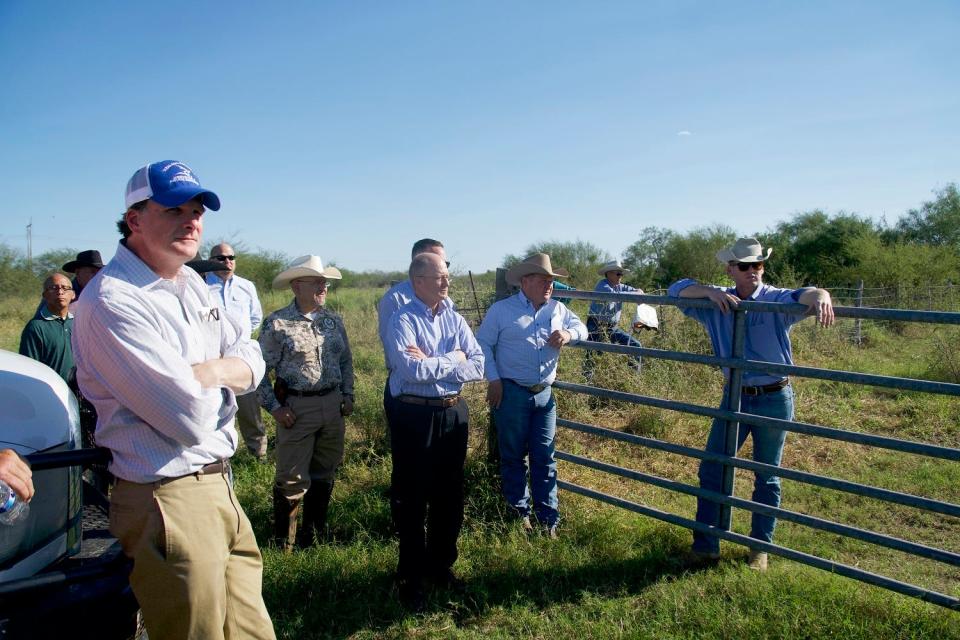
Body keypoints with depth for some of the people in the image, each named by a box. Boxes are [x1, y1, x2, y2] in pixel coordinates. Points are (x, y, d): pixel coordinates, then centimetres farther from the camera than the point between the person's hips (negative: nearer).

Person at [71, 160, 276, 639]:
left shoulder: (192, 283, 9)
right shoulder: (112, 301, -19)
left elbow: (252, 360, 9)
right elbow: (190, 417, -24)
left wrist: (207, 371, -13)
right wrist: (220, 373, -3)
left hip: (219, 486, 8)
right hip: (168, 500, -8)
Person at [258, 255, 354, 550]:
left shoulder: (334, 320, 7)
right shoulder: (277, 323, -9)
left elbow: (346, 361, 17)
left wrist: (348, 396, 10)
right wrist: (274, 407, -10)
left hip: (333, 405, 5)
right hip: (297, 407, -5)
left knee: (324, 473, 16)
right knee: (292, 479, 1)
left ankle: (314, 534, 33)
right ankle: (284, 543, 19)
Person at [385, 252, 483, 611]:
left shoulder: (455, 320, 6)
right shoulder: (403, 320, -10)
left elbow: (477, 366, -4)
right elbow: (410, 370, -24)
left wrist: (430, 362, -15)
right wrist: (453, 358, -13)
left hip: (453, 413, 6)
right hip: (414, 415, -5)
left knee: (449, 495, 16)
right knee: (411, 499, 8)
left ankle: (440, 565, 35)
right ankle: (410, 576, 24)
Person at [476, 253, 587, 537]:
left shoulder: (557, 309, 8)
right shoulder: (501, 310, -4)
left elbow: (582, 328, 15)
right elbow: (483, 343, -3)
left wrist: (568, 334, -9)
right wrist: (493, 380, -10)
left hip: (545, 395, 4)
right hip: (512, 393, -4)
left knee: (545, 457, 8)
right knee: (513, 456, 8)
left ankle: (548, 517, 16)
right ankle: (519, 512, 23)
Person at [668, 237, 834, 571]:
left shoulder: (775, 300, -10)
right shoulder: (718, 303, 0)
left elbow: (801, 296, -30)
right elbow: (677, 289, -4)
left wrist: (819, 294, -55)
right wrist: (711, 292, -22)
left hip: (774, 399, -3)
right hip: (734, 397, 3)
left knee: (767, 478, 11)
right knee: (711, 470, 5)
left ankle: (760, 548, 27)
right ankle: (705, 545, 18)